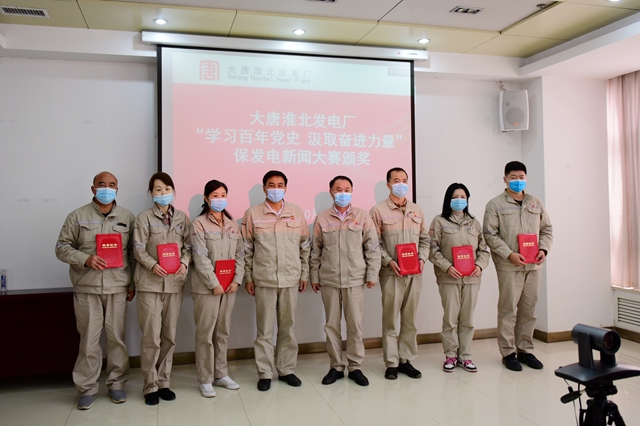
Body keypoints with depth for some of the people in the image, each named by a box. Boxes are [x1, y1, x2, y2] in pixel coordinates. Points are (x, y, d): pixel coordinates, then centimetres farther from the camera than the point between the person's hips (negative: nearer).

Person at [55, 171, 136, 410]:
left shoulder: (127, 218, 8)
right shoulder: (77, 217, 5)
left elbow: (134, 253, 9)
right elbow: (62, 247, 3)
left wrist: (133, 284, 4)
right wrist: (85, 259, -15)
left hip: (118, 287, 1)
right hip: (86, 288, -1)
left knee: (117, 338, 7)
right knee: (89, 340, 3)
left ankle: (116, 384, 21)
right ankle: (86, 388, 17)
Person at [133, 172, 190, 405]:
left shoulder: (182, 217, 10)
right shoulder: (144, 217, 1)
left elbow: (187, 245, 7)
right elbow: (139, 249, -5)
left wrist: (184, 262, -12)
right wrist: (153, 265, -20)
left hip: (175, 282, 3)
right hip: (150, 282, -3)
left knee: (170, 335, 9)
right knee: (151, 336, -2)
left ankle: (163, 382, 23)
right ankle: (150, 386, 12)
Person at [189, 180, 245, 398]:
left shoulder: (233, 225, 11)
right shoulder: (199, 224, -5)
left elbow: (240, 254, 8)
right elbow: (200, 257, -12)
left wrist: (237, 280, -4)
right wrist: (214, 284, -15)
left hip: (229, 286, 5)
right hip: (206, 287, -5)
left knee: (223, 332, 12)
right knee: (205, 333, 1)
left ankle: (221, 374, 24)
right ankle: (205, 380, 12)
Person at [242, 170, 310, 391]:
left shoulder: (297, 213, 6)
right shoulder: (252, 214, 0)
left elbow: (305, 246, 9)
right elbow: (247, 249, 2)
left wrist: (304, 274, 7)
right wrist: (248, 277, 0)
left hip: (291, 279, 2)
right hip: (264, 280, -2)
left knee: (287, 326, 11)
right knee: (265, 329, 5)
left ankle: (286, 369, 25)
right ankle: (264, 373, 17)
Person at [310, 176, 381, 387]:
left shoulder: (363, 216, 1)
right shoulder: (322, 219, 4)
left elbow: (373, 248, 2)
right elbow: (315, 251, 7)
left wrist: (372, 274, -1)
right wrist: (314, 276, 6)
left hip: (355, 280, -1)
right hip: (329, 280, 1)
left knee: (355, 324, 4)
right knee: (332, 324, 8)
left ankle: (355, 367, 18)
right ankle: (336, 366, 21)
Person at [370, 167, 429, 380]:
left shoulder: (417, 210, 13)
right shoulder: (378, 210, -1)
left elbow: (424, 238, 16)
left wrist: (422, 258, 0)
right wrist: (389, 261, -15)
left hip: (415, 273, 4)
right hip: (391, 273, -4)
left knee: (410, 318, 9)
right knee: (390, 319, 1)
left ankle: (406, 360, 19)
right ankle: (391, 363, 11)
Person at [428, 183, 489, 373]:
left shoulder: (474, 223, 13)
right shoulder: (440, 221, 2)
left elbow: (483, 249, 12)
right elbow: (433, 250, -5)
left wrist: (480, 265, -6)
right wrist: (447, 267, -16)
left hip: (472, 278, 3)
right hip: (449, 278, -3)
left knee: (467, 319, 8)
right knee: (450, 318, 1)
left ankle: (465, 356, 19)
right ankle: (450, 355, 14)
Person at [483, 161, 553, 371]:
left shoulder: (536, 203, 14)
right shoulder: (495, 204, -1)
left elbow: (547, 229, 17)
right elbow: (490, 234, -6)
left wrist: (543, 249, -1)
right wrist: (509, 254, -15)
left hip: (533, 265, 5)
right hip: (509, 266, -4)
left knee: (529, 310, 10)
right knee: (508, 310, -1)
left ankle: (525, 350, 22)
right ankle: (508, 353, 10)